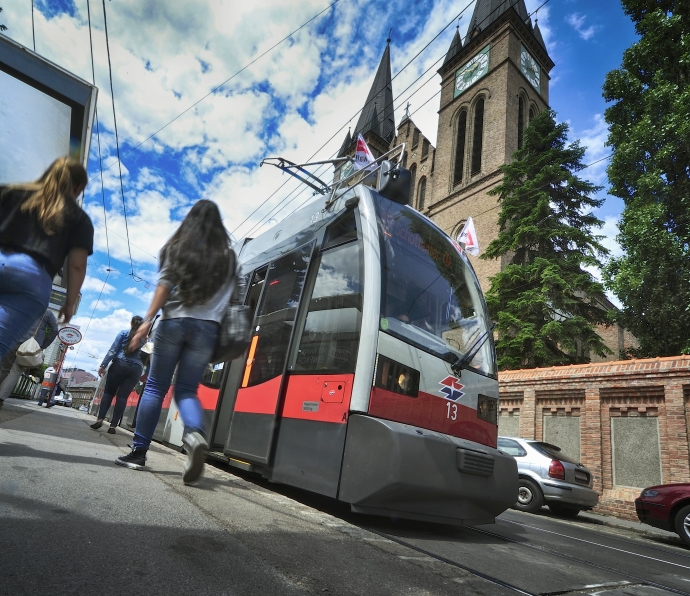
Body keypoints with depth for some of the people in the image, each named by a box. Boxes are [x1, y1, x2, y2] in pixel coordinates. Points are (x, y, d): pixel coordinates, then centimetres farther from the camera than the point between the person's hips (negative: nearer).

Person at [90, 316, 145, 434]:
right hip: (135, 369, 1)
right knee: (122, 396, 0)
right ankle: (113, 425, -3)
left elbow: (113, 350, 0)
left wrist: (103, 365, -1)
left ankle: (100, 419, -5)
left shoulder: (124, 333, 5)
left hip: (119, 364, -1)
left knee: (108, 392, 9)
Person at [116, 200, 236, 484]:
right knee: (187, 389, 7)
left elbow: (165, 284, -2)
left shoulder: (179, 247, 9)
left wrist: (147, 320, -4)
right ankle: (196, 434, -21)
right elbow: (227, 297, 5)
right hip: (207, 327, 2)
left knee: (155, 386, 8)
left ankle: (138, 452, 10)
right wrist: (219, 329, 7)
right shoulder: (227, 256, 13)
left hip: (175, 320, -1)